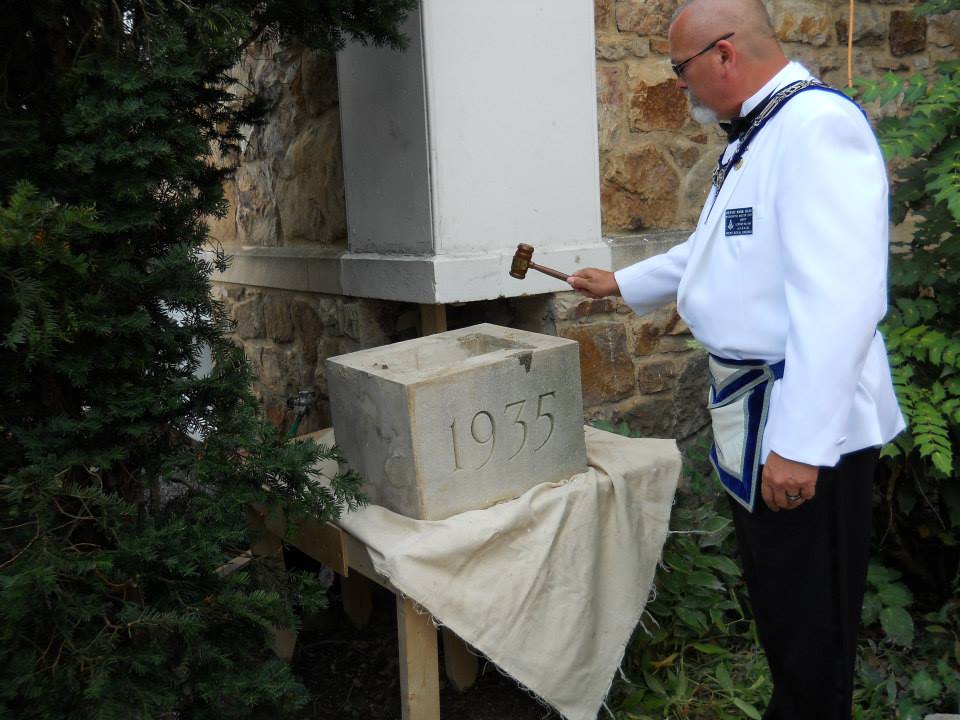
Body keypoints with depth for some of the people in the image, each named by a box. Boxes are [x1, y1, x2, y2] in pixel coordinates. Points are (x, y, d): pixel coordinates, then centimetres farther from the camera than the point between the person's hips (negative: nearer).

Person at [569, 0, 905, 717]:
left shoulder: (819, 124, -19)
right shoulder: (753, 138, 13)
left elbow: (838, 298, -28)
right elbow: (712, 250, 28)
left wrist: (801, 444, -28)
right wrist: (622, 282, 34)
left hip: (806, 423, -10)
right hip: (752, 414, 10)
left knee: (809, 617, 5)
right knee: (773, 601, 23)